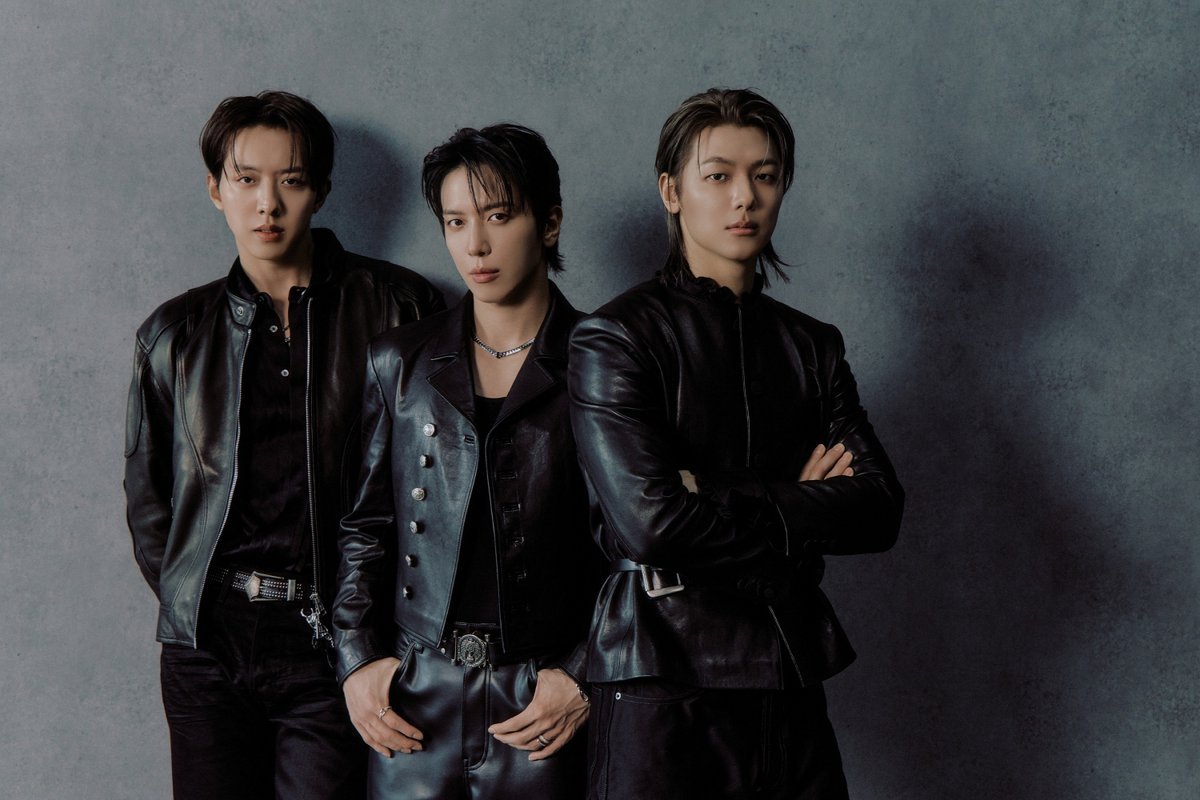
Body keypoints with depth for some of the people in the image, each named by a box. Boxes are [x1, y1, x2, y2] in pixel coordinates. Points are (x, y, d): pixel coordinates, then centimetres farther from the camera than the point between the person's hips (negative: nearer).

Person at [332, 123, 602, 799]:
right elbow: (366, 526, 11)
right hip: (413, 702, 2)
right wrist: (357, 660, 2)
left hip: (544, 704, -2)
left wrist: (585, 677, -8)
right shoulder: (400, 362, 9)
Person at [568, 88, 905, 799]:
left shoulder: (812, 346, 12)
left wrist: (720, 496, -12)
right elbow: (651, 520, -18)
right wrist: (801, 506, -6)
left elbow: (879, 509, -1)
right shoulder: (617, 337, -4)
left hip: (790, 678, 5)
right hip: (666, 682, -4)